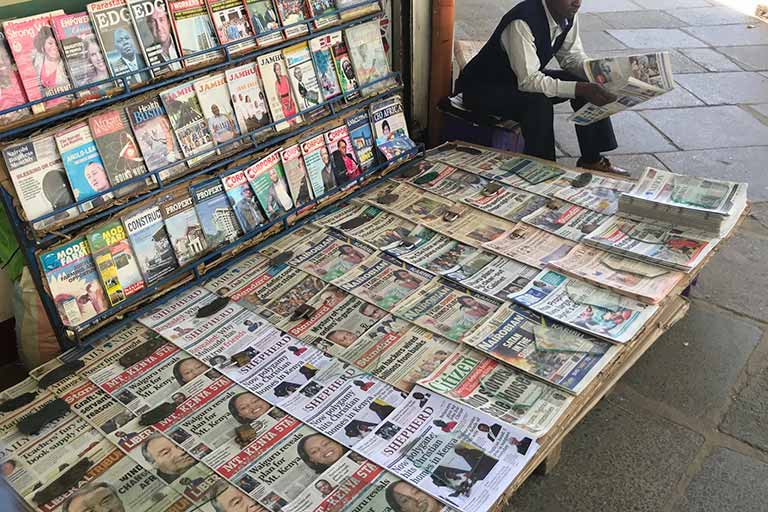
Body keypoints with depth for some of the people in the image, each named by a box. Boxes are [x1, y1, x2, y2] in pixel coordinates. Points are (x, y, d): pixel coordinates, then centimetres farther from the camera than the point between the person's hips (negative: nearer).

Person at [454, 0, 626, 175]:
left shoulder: (569, 16, -8)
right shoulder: (522, 22, -32)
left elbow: (572, 57, 5)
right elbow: (528, 81, -35)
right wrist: (580, 88, -40)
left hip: (525, 79, 8)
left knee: (588, 84, -5)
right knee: (539, 103, -34)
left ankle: (591, 159, 7)